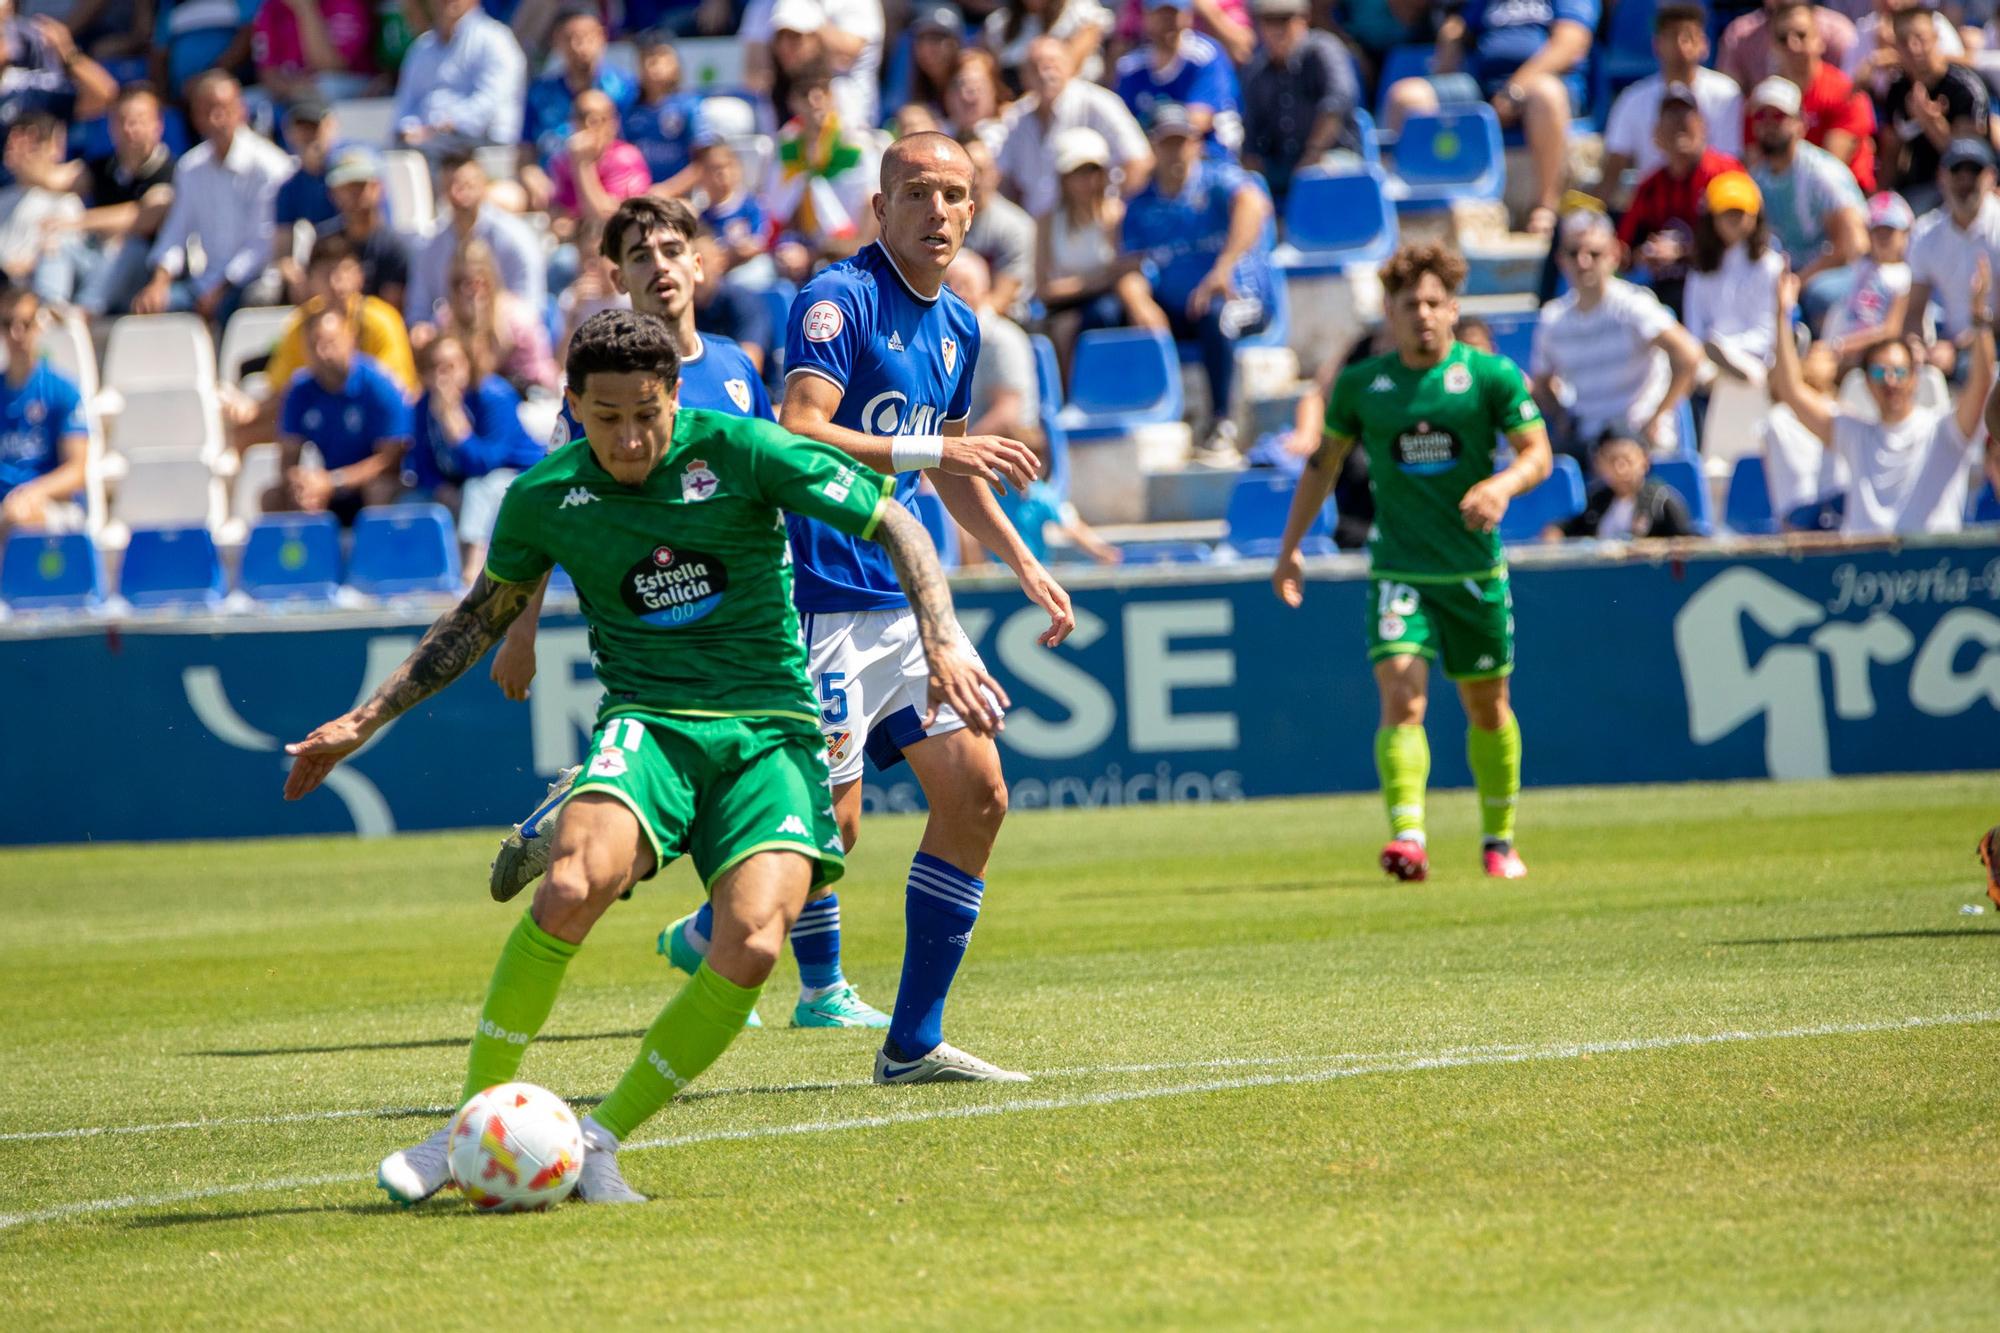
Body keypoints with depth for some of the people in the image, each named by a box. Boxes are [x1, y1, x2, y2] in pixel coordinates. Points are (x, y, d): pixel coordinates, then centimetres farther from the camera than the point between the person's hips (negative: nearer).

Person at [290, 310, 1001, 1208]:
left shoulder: (738, 453, -6)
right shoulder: (544, 499, 2)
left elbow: (896, 528, 2)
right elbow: (481, 617, 21)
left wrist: (944, 643, -12)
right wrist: (365, 721, 19)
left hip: (769, 729, -1)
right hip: (647, 721, 1)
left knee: (751, 948, -26)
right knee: (575, 886, -32)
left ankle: (601, 1139, -6)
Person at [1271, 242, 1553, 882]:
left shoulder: (1491, 375, -3)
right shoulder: (1361, 384, 3)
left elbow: (1538, 453, -4)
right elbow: (1323, 463, 15)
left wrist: (1503, 485, -26)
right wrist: (1290, 548, 12)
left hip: (1475, 570, 0)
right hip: (1398, 570, 0)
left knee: (1487, 707, 12)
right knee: (1402, 698, -19)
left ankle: (1499, 839, 31)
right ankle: (1408, 836, -29)